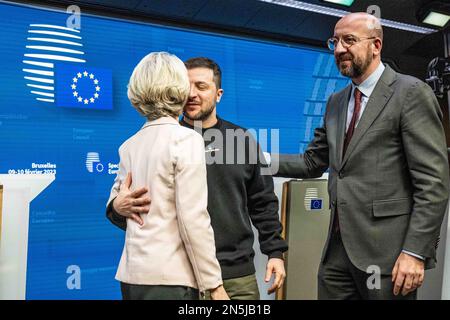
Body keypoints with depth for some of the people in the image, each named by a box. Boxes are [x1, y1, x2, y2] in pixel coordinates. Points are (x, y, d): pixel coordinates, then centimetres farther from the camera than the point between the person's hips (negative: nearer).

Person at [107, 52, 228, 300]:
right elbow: (193, 219, -16)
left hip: (131, 273, 7)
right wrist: (214, 284, -10)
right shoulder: (186, 139, -12)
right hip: (168, 276, -6)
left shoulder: (128, 146, 7)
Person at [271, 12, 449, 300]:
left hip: (386, 250, -6)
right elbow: (312, 163, 13)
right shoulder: (335, 102, 14)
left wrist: (415, 251, -17)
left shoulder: (411, 93, -7)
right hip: (339, 247, 6)